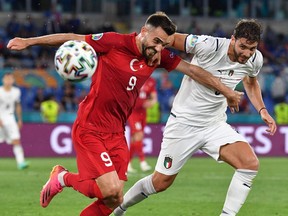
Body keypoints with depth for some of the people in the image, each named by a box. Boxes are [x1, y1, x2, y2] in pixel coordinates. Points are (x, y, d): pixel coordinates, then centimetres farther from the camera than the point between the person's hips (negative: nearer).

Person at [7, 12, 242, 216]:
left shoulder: (159, 56, 2)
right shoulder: (115, 42, -14)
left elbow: (193, 70, 9)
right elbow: (72, 39, -7)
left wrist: (227, 92, 13)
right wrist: (28, 41, -5)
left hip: (116, 134, 7)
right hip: (90, 129, -6)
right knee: (111, 190, -18)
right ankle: (63, 178, 8)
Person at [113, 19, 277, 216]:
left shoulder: (254, 60, -7)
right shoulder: (208, 46, -25)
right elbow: (169, 38, -13)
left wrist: (262, 110, 5)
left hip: (216, 124, 4)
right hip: (184, 123, -4)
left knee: (251, 164, -20)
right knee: (160, 182, 5)